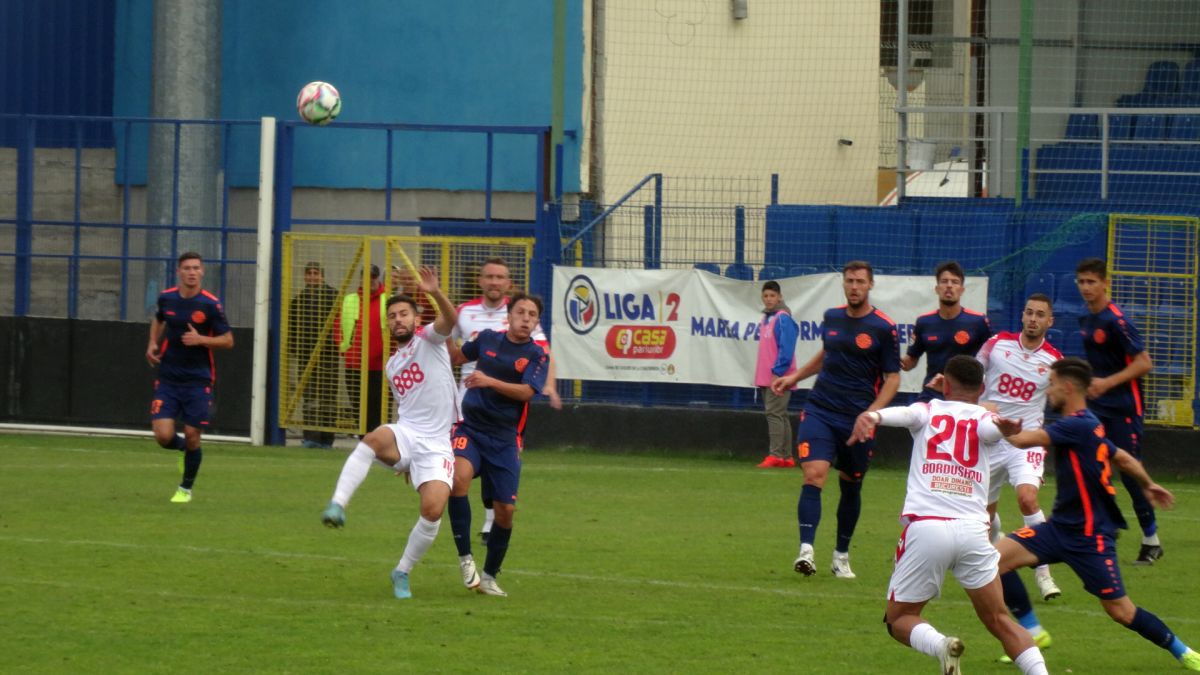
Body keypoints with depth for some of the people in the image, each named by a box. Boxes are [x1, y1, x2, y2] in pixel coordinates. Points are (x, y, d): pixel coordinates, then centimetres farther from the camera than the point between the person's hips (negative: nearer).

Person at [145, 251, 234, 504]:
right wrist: (153, 343, 10)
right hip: (168, 379, 2)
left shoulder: (210, 304, -9)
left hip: (198, 381, -2)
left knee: (192, 437, -1)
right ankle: (183, 448, 27)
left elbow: (228, 340, -6)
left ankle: (186, 489, 22)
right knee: (163, 436, -10)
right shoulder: (166, 298, 2)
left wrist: (201, 339, -20)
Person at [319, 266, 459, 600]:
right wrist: (406, 458, 30)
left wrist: (437, 294, -41)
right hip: (404, 435, 3)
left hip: (436, 444, -3)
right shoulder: (392, 365, 21)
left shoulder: (428, 338, 4)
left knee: (434, 508, -21)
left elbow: (448, 320, -20)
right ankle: (337, 506, -46)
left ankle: (402, 572, 2)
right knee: (374, 438, -34)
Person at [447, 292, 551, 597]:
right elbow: (458, 356, 27)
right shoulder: (487, 339, 6)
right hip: (470, 429, 0)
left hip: (504, 439, 0)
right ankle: (465, 557, -21)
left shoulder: (537, 355, -3)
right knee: (459, 476, -30)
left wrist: (489, 381, -31)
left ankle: (489, 575, 22)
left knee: (505, 510, -1)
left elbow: (526, 391, -19)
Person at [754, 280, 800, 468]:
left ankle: (775, 456, -17)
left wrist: (777, 372, -21)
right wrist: (761, 376, 17)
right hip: (766, 378, 9)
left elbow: (786, 349, -17)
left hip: (778, 377, -9)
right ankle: (787, 458, 14)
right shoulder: (765, 319, 16)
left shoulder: (783, 319, -10)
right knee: (779, 416, 10)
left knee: (774, 414, -13)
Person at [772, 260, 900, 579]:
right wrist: (794, 377, 27)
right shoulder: (832, 317, 7)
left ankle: (841, 556, 27)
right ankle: (806, 550, -25)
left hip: (858, 420, -2)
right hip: (820, 410, 2)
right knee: (814, 475, -16)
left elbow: (893, 377, -4)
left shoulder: (883, 328, -6)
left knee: (850, 486, 10)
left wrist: (872, 412, -17)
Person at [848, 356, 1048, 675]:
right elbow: (992, 427, -11)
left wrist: (872, 416, -30)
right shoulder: (984, 418, 14)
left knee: (899, 619, 11)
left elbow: (903, 414, -10)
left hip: (925, 528, -2)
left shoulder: (928, 411, 14)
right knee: (999, 621, 11)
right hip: (972, 528, 2)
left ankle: (939, 645, -19)